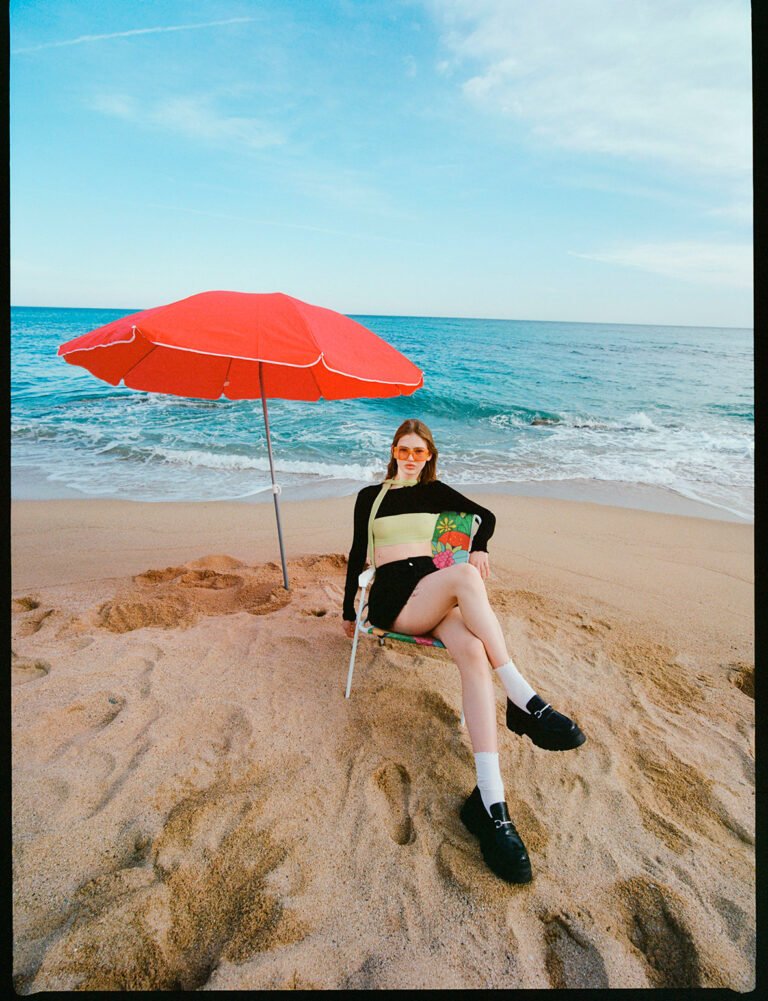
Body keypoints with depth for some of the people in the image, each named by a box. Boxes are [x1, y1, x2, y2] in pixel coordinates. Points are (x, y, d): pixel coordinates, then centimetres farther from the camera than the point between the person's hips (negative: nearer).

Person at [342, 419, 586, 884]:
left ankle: (491, 802, -38)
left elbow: (486, 515, 21)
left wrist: (479, 547, 0)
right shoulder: (371, 495, 18)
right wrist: (348, 610, 19)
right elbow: (358, 553, 18)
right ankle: (525, 702, -33)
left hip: (434, 589, 2)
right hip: (390, 594, -2)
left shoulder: (435, 491, 22)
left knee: (472, 652, -33)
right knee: (465, 576, -36)